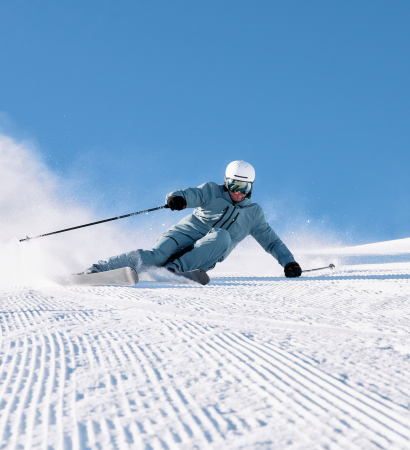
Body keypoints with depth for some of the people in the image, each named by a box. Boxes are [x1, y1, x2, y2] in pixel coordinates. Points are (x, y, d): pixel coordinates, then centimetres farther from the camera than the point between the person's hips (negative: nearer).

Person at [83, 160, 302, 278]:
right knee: (155, 256, -29)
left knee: (222, 236, -32)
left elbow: (271, 241, 22)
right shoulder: (212, 191, 7)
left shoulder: (253, 213, 16)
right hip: (189, 230, -2)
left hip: (208, 253, 2)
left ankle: (174, 268, -40)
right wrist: (178, 198, -37)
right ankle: (97, 269, -30)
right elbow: (193, 194, -13)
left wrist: (289, 262, 8)